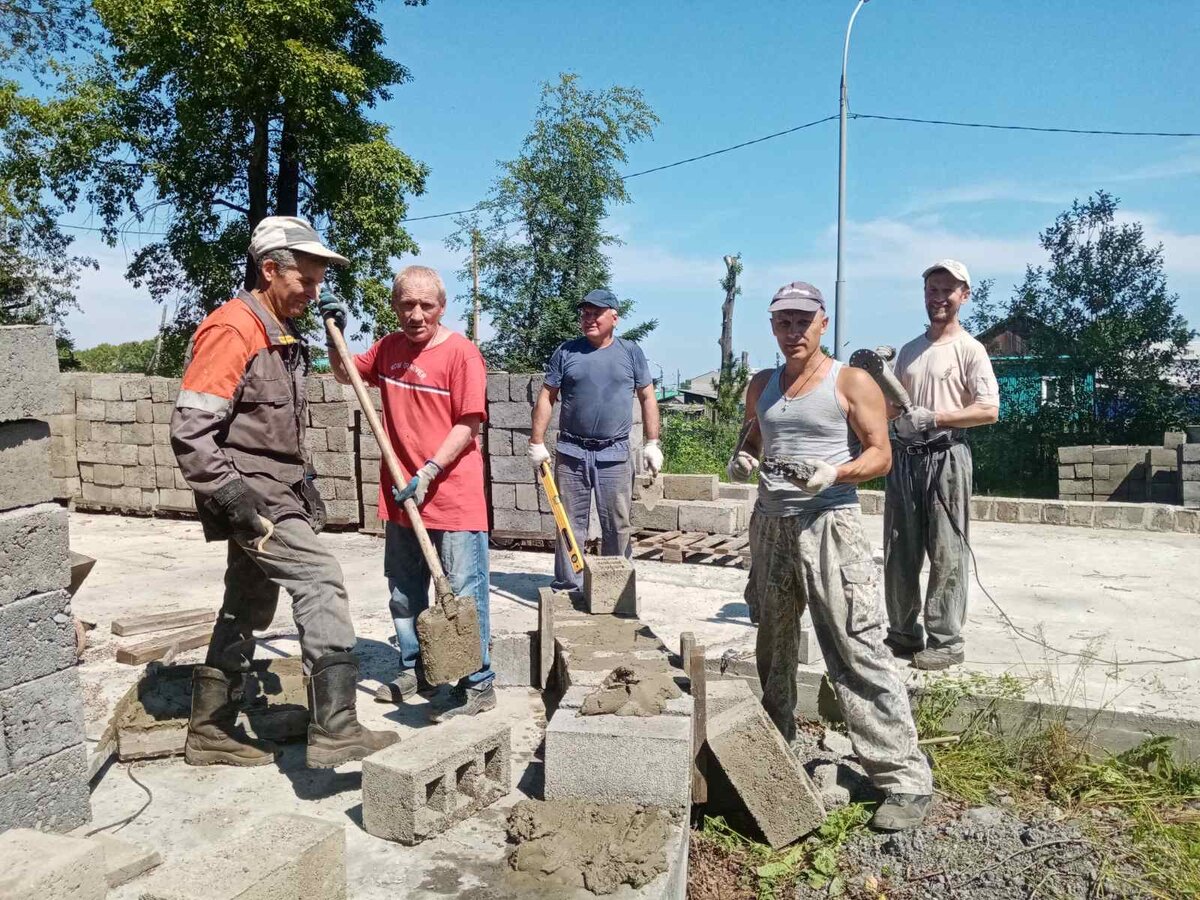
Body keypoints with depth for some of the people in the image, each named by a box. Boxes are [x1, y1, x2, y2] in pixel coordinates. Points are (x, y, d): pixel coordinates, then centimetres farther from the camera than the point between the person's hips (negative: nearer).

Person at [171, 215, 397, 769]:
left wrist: (304, 483, 18)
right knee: (320, 581, -17)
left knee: (248, 609, 15)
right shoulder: (231, 329, -15)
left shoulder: (284, 337, 16)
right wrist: (230, 494, -23)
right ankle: (334, 728, -16)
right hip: (250, 494, -10)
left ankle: (210, 731, 28)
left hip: (278, 491, 10)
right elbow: (190, 429, -21)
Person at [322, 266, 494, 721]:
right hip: (400, 496, 7)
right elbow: (345, 374, 25)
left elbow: (468, 424, -13)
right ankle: (414, 669, 35)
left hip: (453, 496, -7)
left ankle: (478, 685, 10)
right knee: (404, 593, 18)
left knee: (464, 592, -1)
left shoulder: (460, 351, -11)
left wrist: (429, 472, -18)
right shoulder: (388, 348, 9)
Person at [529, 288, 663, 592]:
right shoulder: (566, 352, 5)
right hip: (571, 453, 0)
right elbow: (546, 398, 5)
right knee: (570, 524, 4)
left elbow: (647, 398, 9)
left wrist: (652, 444, 3)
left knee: (618, 526, 5)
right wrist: (537, 443, -1)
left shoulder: (631, 352, 6)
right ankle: (568, 586, 13)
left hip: (614, 455, 0)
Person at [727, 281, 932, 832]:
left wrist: (833, 474, -24)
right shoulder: (761, 386, 13)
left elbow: (880, 455, -6)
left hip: (829, 525, -5)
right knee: (773, 645, 14)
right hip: (770, 524, 6)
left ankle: (905, 777, -3)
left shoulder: (851, 382, -2)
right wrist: (742, 460, 1)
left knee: (857, 651, -10)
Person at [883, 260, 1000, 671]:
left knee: (946, 554, -3)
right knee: (899, 553, 9)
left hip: (945, 456, -6)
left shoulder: (969, 349, -1)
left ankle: (946, 641, 5)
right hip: (904, 455, 6)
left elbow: (989, 410, -9)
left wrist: (934, 418, -17)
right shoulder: (908, 350, 18)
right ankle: (904, 634, 20)